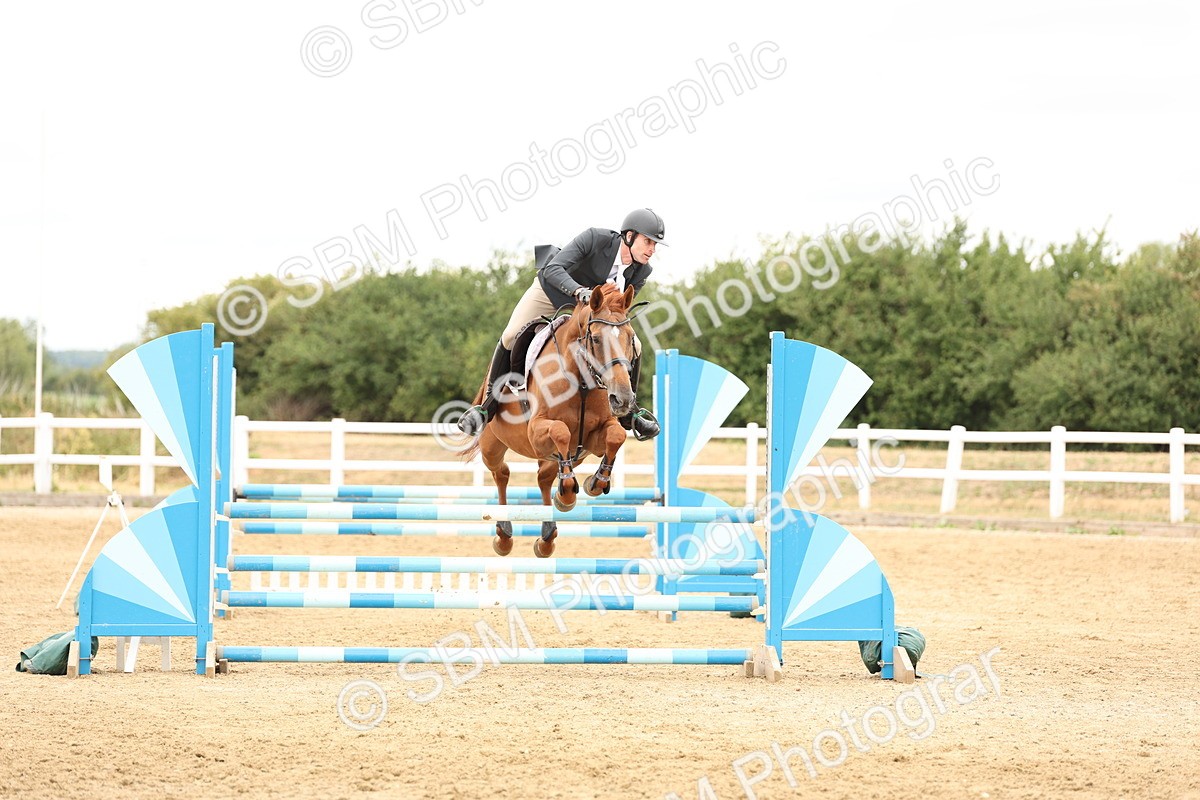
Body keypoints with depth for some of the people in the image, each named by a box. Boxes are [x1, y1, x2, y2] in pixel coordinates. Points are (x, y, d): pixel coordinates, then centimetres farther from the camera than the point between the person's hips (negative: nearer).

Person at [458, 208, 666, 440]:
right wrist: (579, 291, -56)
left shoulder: (641, 272, -20)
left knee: (632, 347, -9)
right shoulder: (595, 238, -34)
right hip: (550, 289, -4)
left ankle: (626, 412, 11)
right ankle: (488, 405, -4)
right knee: (510, 338, -21)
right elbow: (553, 269, -40)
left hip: (593, 306, 4)